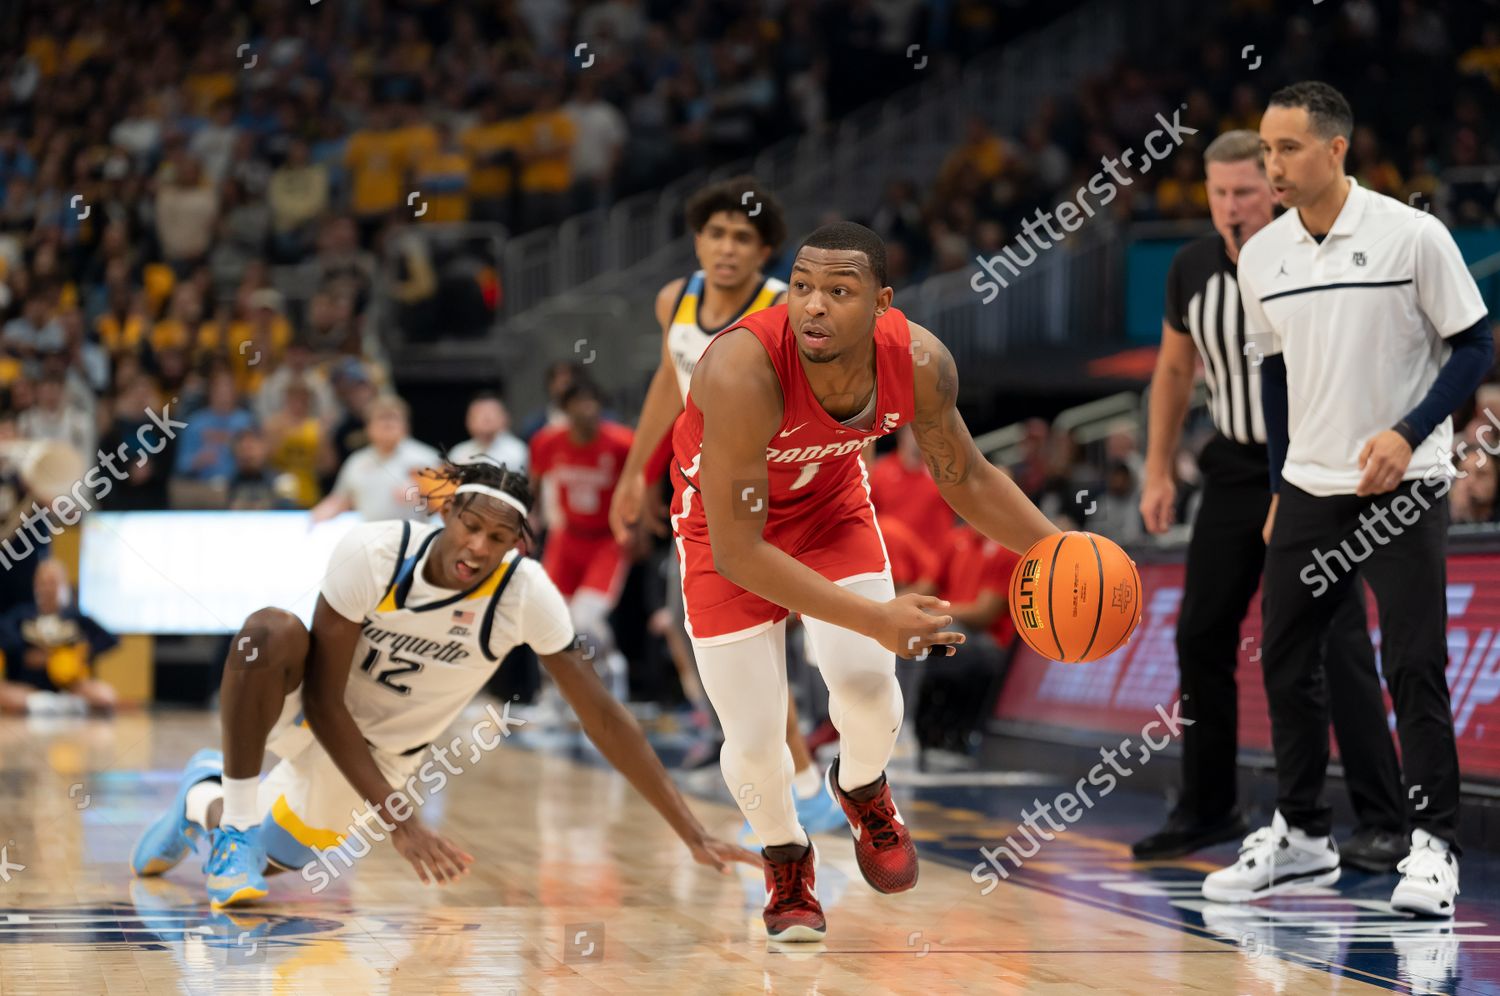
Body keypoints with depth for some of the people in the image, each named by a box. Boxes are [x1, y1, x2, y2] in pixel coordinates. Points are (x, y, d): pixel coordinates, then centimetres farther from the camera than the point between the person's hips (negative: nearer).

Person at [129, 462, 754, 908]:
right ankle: (235, 818, -17)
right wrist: (400, 822, -33)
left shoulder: (526, 594, -27)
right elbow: (324, 700, -26)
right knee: (272, 632, -36)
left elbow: (603, 718, -22)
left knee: (267, 860, 10)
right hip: (308, 713, -3)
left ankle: (207, 797, 44)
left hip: (382, 752, 3)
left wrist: (695, 836, -26)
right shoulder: (373, 553, -31)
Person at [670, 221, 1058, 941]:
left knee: (867, 683, -16)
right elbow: (737, 553, -36)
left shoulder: (919, 363, -25)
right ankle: (785, 861, 28)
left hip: (831, 503, 3)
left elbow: (965, 479, -3)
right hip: (726, 521, -3)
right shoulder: (742, 372, -40)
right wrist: (874, 619, -39)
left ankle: (862, 789, 22)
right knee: (754, 740, -7)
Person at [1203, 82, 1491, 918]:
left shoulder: (1412, 236, -12)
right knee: (1285, 660, 7)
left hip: (1404, 489, -5)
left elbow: (1476, 348, -7)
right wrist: (1280, 488, 15)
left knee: (1415, 667, -8)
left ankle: (1434, 847, 1)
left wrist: (1406, 435, -19)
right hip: (1308, 493, 5)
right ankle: (1303, 837, 21)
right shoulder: (1262, 255, 4)